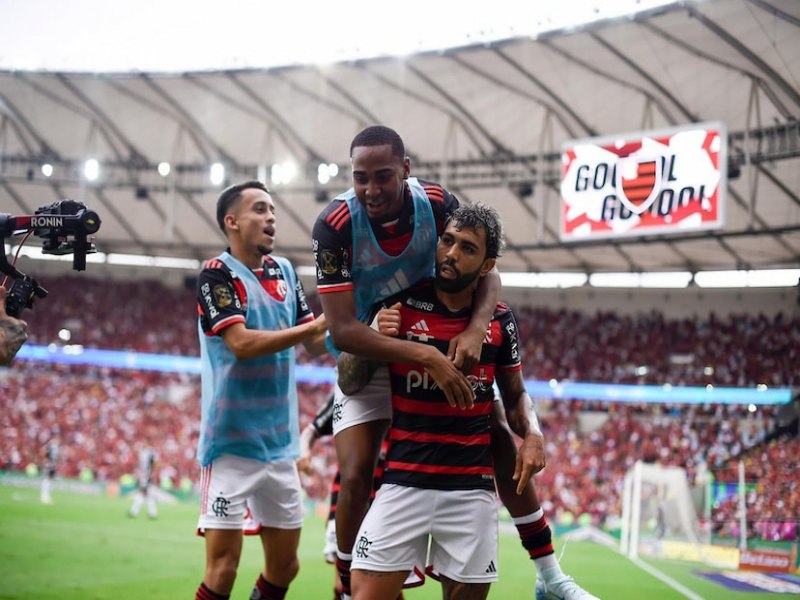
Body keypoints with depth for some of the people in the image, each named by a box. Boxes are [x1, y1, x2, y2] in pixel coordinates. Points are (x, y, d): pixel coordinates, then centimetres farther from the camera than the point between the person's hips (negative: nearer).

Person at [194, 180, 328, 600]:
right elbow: (241, 343, -21)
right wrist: (315, 327, -23)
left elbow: (314, 345, 12)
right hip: (231, 442, -7)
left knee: (284, 566, 11)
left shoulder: (284, 270, 11)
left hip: (279, 442, 7)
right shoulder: (217, 274, -9)